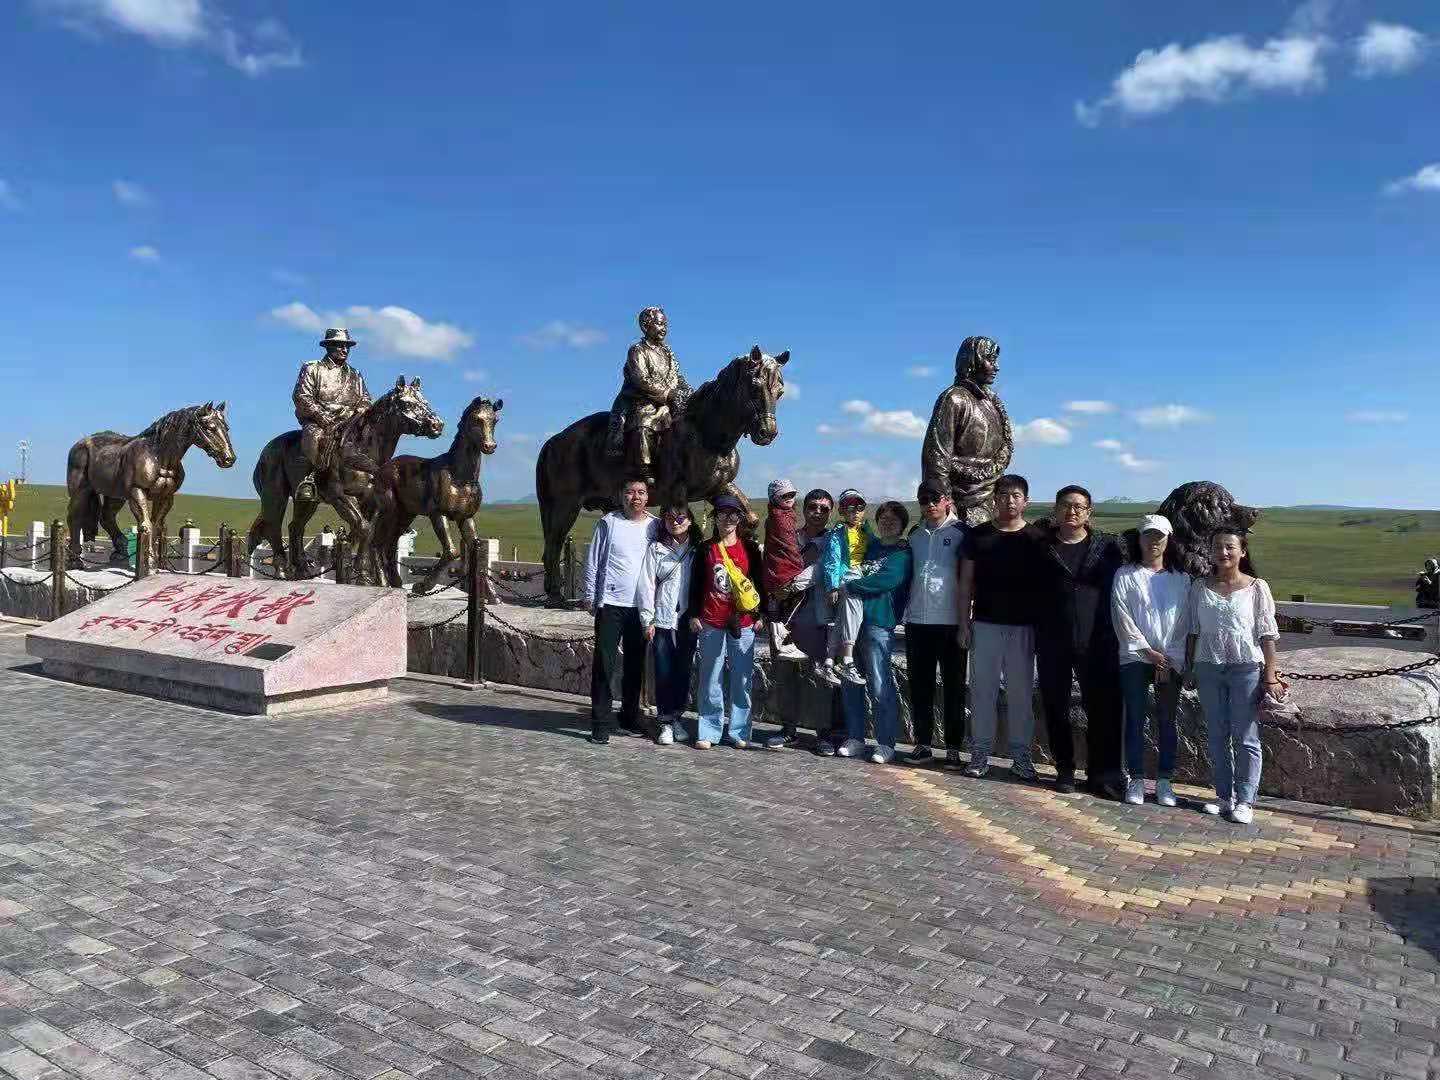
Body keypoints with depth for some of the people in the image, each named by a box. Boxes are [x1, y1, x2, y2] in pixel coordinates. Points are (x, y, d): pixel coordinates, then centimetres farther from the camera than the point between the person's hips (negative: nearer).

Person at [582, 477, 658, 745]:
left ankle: (630, 716, 27)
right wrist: (589, 595, -3)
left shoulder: (655, 526, 7)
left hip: (641, 605, 3)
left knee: (636, 664, 13)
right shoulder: (608, 523, -1)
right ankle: (601, 723, 3)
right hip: (610, 603, -3)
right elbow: (593, 561, 1)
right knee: (604, 664, -3)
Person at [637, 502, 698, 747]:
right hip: (662, 620, -1)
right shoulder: (656, 549, 4)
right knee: (664, 673, -2)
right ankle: (666, 722, 8)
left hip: (688, 621, 2)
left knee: (683, 672, 6)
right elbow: (647, 585, 0)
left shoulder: (696, 549, 8)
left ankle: (677, 718, 21)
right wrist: (648, 620, -5)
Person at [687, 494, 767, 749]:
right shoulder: (706, 549, 6)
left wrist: (760, 615, 5)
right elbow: (695, 584, 8)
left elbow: (759, 583, 9)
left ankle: (739, 732, 12)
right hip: (711, 623, 0)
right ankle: (709, 732, 9)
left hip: (743, 623, 0)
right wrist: (693, 615, 2)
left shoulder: (749, 548, 6)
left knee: (742, 678, 3)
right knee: (711, 679, 2)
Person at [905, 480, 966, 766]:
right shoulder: (915, 534, 13)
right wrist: (904, 611, 14)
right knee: (920, 686, 9)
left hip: (950, 621, -4)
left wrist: (965, 622, -9)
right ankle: (923, 742, 18)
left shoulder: (960, 533, -2)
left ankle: (953, 746, 11)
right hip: (917, 621, 5)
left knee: (954, 686, 4)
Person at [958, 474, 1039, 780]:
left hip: (1023, 627, 0)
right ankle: (980, 753, 11)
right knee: (982, 691, 3)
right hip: (984, 625, 0)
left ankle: (1020, 755, 15)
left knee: (1021, 693, 5)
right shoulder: (977, 535, 4)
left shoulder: (1034, 539, 3)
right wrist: (964, 623, 0)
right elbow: (966, 582, 6)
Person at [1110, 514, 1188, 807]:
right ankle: (1136, 780, 9)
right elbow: (1122, 618, -4)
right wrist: (1149, 651, -9)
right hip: (1135, 657, -1)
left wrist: (1170, 659, -7)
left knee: (1167, 721, 5)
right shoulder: (1125, 575, 3)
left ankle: (1165, 781, 13)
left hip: (1171, 660, 1)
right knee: (1135, 719, 1)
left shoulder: (1181, 578, 8)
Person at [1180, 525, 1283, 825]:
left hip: (1246, 668, -3)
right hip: (1209, 668, 3)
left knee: (1246, 738, 2)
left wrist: (1270, 675, -6)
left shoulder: (1256, 587, -2)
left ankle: (1245, 800, 10)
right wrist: (1190, 668, 7)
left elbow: (1267, 635, -2)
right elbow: (1193, 631, 9)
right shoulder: (1199, 587, 5)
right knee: (1217, 736, 10)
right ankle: (1224, 796, 20)